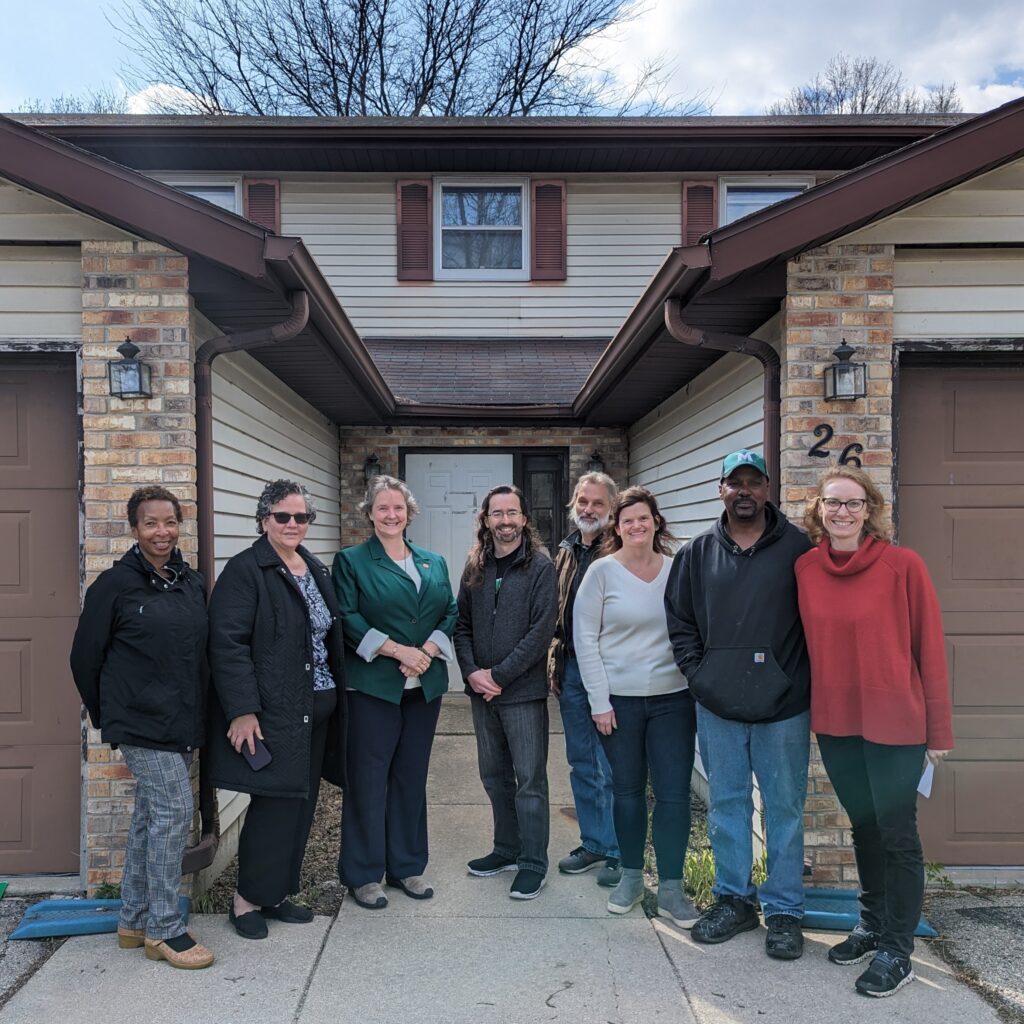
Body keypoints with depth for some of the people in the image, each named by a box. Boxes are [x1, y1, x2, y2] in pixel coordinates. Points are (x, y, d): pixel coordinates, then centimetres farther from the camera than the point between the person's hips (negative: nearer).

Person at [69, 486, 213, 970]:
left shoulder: (193, 584, 7)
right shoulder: (115, 584, -8)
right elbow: (85, 657, -2)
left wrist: (195, 712, 12)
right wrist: (107, 718, 4)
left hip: (182, 725, 6)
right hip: (141, 724, -6)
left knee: (151, 815, 14)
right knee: (174, 808, -9)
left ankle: (133, 921, 28)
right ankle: (164, 929, 6)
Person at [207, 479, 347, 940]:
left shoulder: (316, 569, 12)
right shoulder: (245, 570, -10)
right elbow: (228, 644, -16)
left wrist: (337, 695, 14)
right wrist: (242, 711, -21)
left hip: (316, 709, 7)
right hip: (272, 711, -7)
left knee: (300, 804, 13)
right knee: (276, 803, -2)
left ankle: (275, 893, 28)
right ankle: (247, 899, 18)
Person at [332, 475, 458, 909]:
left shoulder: (434, 562, 12)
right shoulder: (351, 560, 0)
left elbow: (450, 613, 7)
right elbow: (348, 619, -10)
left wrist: (427, 651, -11)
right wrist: (397, 651, -18)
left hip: (425, 685, 4)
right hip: (373, 685, -4)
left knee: (412, 777, 13)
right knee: (368, 779, 3)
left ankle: (407, 866, 27)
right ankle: (363, 874, 18)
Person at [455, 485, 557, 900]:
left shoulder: (540, 566, -8)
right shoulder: (475, 567, 7)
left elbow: (541, 632, -14)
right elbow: (461, 624, 8)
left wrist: (498, 675, -15)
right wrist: (471, 672, -6)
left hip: (524, 691, -5)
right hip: (482, 692, 5)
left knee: (529, 780, 3)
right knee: (494, 775, 16)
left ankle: (533, 864, 16)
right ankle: (507, 850, 33)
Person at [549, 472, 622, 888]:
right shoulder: (565, 553, 12)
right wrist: (554, 664, 14)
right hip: (572, 669, 7)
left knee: (612, 769, 3)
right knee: (581, 764, 16)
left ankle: (616, 852, 18)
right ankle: (592, 842, 31)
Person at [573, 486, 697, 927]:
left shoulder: (677, 569, 3)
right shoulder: (602, 571, -3)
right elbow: (585, 637, -4)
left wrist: (698, 686, 2)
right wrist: (599, 700, -7)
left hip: (672, 697, 1)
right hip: (619, 699, -1)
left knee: (674, 793, 2)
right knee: (628, 788, 11)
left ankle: (671, 888, 17)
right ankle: (631, 876, 29)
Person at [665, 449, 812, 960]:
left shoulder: (798, 547, -3)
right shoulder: (699, 551, 5)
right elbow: (679, 618, 9)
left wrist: (811, 690, -6)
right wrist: (697, 673, 0)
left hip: (783, 707, -2)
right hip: (717, 707, 3)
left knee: (784, 809, 10)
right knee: (726, 805, 14)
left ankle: (784, 910, 26)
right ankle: (733, 899, 31)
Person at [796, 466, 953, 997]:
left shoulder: (903, 565, -12)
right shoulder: (804, 569, -1)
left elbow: (929, 647, -8)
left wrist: (939, 729, -6)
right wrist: (809, 707, 6)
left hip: (894, 723, -4)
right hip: (834, 722, 4)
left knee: (897, 834, 9)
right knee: (864, 827, 20)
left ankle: (895, 951, 26)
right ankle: (872, 925, 39)